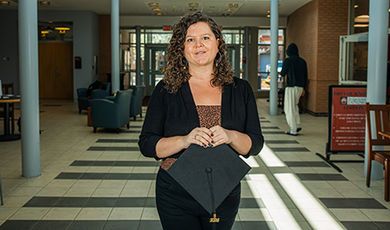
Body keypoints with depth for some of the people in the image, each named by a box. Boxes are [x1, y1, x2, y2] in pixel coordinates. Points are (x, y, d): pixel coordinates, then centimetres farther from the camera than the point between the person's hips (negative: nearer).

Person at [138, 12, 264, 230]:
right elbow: (146, 144, -5)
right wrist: (184, 141, -21)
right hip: (176, 196, -2)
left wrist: (231, 137, -19)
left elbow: (256, 144, 2)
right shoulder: (166, 90, -2)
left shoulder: (240, 89, 2)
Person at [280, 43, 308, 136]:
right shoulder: (302, 61, 8)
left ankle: (293, 130, -1)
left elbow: (282, 74, -3)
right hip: (300, 87, 6)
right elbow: (305, 76, 11)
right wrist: (304, 88, 19)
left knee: (290, 108, 0)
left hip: (291, 87, -6)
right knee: (294, 105, 24)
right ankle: (297, 125, 18)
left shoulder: (287, 61, -9)